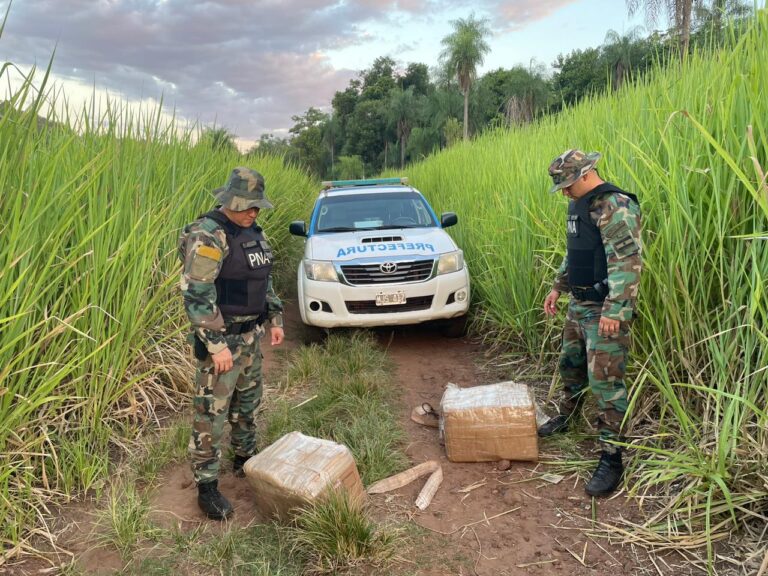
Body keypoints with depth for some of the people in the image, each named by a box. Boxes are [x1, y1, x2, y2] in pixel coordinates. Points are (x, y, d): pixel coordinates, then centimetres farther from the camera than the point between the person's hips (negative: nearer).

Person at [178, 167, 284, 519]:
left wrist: (275, 319, 13)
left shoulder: (252, 232, 8)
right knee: (211, 412, 0)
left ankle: (244, 460, 40)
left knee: (248, 401, 21)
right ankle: (207, 486, 12)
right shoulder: (207, 237, -18)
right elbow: (196, 296, -22)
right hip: (220, 338, -8)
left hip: (250, 335, 9)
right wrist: (216, 345, -23)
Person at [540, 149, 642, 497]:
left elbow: (628, 262, -25)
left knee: (605, 381, -7)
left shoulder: (616, 207, -19)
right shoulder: (579, 205, 12)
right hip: (579, 303, 9)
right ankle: (565, 418, 43)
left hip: (605, 310, -9)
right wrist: (557, 286, 20)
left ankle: (611, 457, 2)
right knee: (570, 363, 22)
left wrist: (613, 310, -28)